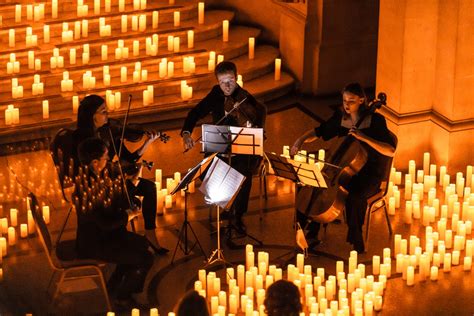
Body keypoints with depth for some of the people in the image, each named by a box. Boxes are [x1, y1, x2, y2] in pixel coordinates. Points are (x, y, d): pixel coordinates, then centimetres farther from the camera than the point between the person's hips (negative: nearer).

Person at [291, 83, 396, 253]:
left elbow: (390, 151, -21)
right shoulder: (339, 117, 3)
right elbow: (317, 132, 16)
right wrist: (301, 140, -4)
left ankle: (357, 244, -19)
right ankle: (310, 234, 2)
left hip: (368, 175, -5)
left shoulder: (375, 120, -12)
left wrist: (364, 137, -30)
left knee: (355, 196, -37)